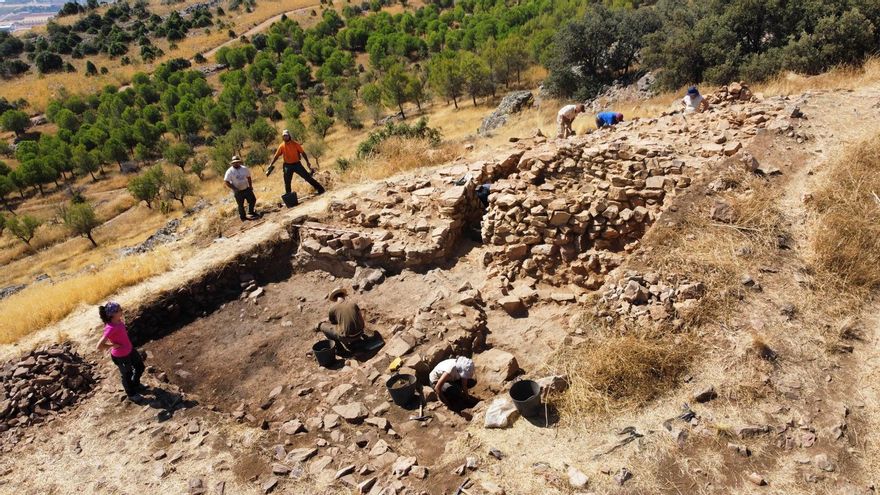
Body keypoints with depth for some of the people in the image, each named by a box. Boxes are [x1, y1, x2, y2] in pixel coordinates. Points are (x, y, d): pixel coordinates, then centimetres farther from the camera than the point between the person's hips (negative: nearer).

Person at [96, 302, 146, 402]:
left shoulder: (118, 321, -12)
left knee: (140, 367, 27)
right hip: (120, 356, -8)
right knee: (127, 374, 19)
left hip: (130, 350, 8)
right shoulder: (110, 328, -36)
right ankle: (131, 394, 48)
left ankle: (136, 384, 57)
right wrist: (114, 345, -25)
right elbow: (99, 346, -36)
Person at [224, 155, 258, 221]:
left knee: (253, 200, 9)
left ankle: (250, 212, 32)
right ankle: (242, 217, 21)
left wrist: (250, 186, 6)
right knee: (240, 205, 4)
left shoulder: (244, 168, 0)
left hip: (247, 189, 4)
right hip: (238, 191, -4)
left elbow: (248, 177, 13)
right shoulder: (230, 171, -13)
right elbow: (227, 182, -13)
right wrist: (234, 189, -19)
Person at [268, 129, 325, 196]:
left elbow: (302, 152, -2)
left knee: (307, 176, -3)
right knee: (287, 182, 3)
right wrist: (271, 165, 7)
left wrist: (307, 162, -7)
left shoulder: (295, 144, -5)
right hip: (288, 166, 2)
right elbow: (276, 156, 9)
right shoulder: (282, 146, 2)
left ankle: (320, 188, 3)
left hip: (297, 164, -2)